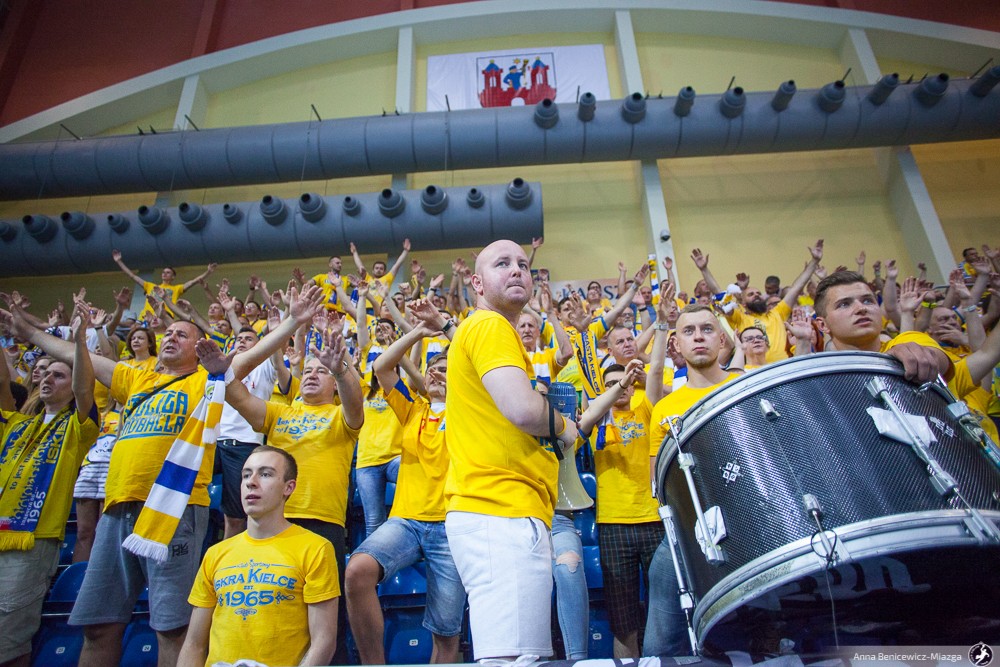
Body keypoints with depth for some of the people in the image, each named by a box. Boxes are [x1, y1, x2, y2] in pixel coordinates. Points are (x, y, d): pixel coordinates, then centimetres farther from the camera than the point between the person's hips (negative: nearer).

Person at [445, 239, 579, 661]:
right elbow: (523, 408, -21)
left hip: (498, 515, 11)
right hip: (503, 515, -11)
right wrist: (563, 427, -1)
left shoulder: (488, 328, 25)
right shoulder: (490, 325, -6)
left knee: (521, 654, 15)